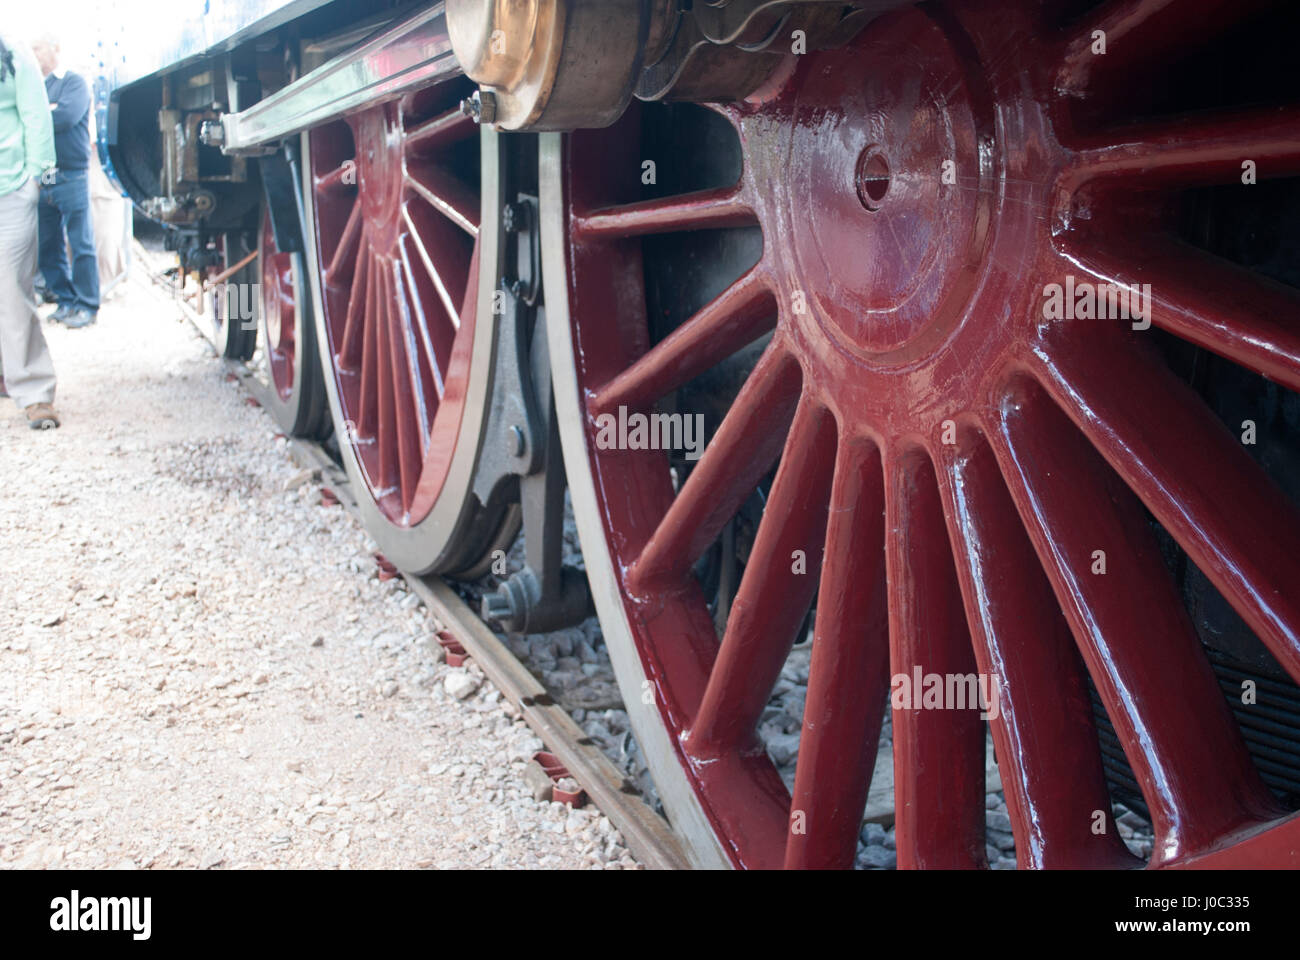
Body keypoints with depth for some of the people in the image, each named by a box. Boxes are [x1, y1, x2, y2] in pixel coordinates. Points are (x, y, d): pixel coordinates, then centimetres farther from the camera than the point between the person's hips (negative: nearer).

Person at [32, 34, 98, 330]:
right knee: (48, 246, 7)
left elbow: (66, 117, -15)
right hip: (41, 180, 6)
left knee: (81, 245, -2)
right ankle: (66, 300, 17)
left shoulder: (74, 82, 1)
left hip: (70, 179, -6)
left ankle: (87, 306, 3)